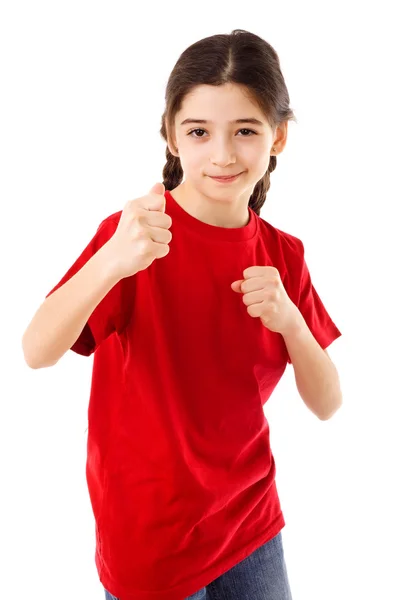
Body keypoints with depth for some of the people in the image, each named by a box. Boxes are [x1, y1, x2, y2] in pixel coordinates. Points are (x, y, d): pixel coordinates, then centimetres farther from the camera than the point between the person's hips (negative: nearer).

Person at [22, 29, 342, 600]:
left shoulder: (283, 254, -4)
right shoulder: (137, 232, -17)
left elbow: (326, 404, -4)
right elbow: (38, 351, -26)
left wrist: (289, 319, -22)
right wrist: (111, 263, -43)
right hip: (151, 535, -4)